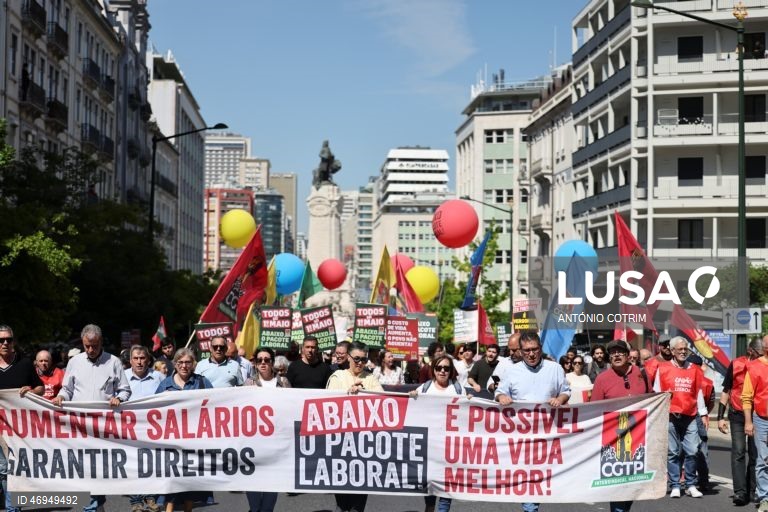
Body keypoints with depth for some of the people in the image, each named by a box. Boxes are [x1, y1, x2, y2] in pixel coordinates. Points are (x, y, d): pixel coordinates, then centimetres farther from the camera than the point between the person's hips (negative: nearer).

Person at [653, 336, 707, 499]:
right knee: (672, 452, 2)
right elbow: (656, 393, 5)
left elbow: (699, 392, 13)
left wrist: (703, 413, 11)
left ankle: (691, 485, 9)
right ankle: (674, 486, 8)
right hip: (670, 416, -2)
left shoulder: (694, 370, 9)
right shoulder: (663, 369, 3)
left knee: (692, 451, -1)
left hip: (690, 417, 2)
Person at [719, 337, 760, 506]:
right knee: (738, 452, -7)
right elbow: (726, 391, 5)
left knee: (755, 454, 6)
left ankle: (752, 492, 15)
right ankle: (739, 492, -10)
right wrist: (720, 417, 0)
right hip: (737, 416, -1)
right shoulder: (736, 365, -1)